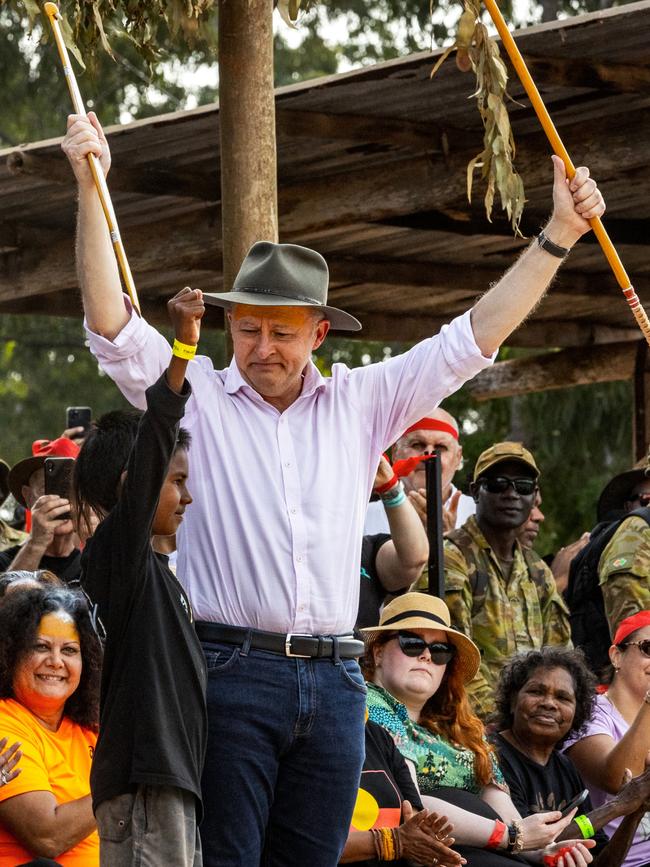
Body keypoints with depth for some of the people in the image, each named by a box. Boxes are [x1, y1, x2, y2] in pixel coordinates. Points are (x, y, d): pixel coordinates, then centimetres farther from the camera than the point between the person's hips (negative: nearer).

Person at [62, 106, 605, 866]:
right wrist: (90, 188, -12)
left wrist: (557, 236, 10)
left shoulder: (359, 403, 14)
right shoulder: (193, 396, 6)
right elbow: (112, 321, -4)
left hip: (332, 685, 3)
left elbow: (472, 338, 14)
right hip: (228, 668, -3)